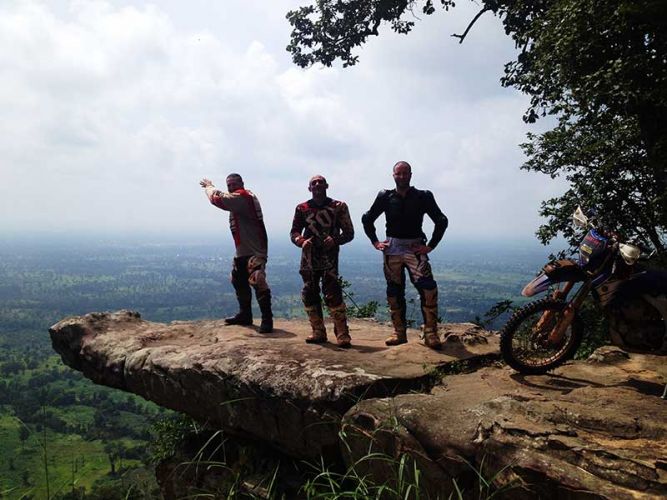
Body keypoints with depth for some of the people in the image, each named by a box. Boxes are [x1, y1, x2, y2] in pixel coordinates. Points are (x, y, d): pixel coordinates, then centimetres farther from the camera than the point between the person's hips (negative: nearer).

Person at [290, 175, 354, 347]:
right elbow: (294, 232, 10)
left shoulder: (339, 207, 3)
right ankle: (318, 332, 19)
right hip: (308, 257, 4)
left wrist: (335, 240, -16)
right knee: (310, 295, 6)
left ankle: (342, 334, -5)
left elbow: (349, 232, 3)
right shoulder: (302, 208, 9)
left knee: (333, 294, -12)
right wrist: (302, 241, -12)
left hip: (329, 257, -4)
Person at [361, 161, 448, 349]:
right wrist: (375, 242, 8)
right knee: (394, 291, 6)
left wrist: (430, 245, -5)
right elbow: (367, 219, 17)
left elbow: (441, 221, 1)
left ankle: (430, 333, -14)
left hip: (415, 248, -2)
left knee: (428, 287, -20)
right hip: (392, 248, 3)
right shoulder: (385, 197, 6)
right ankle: (399, 332, 17)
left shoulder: (423, 197, 1)